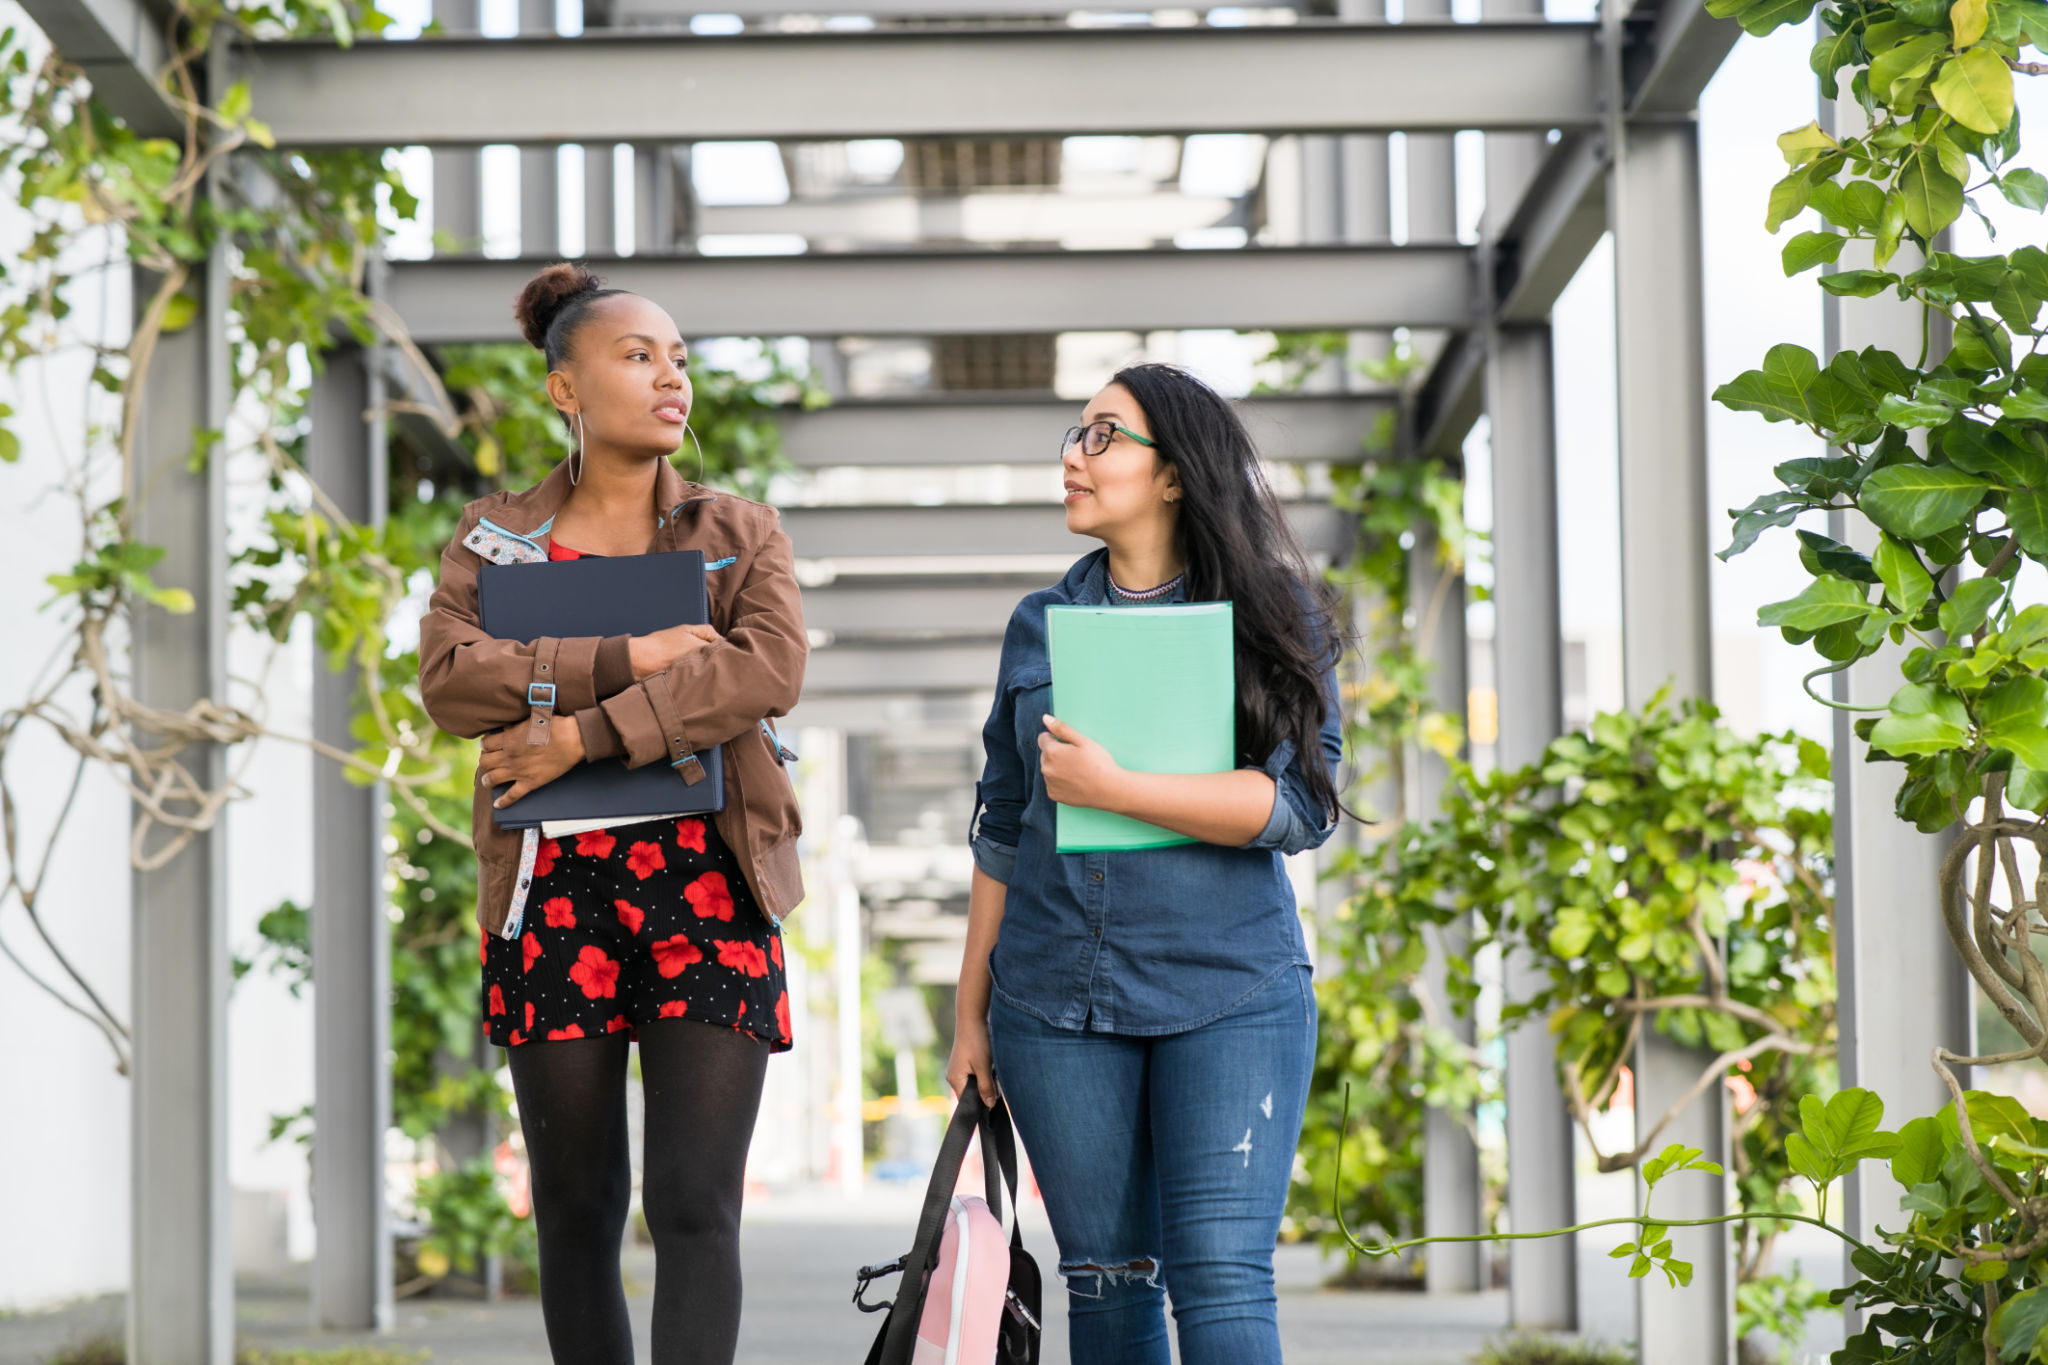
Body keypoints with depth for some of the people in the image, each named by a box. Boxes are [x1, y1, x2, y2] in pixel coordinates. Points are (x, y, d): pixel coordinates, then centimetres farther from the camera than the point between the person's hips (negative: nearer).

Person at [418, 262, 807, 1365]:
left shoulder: (742, 536, 11)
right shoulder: (493, 538, 11)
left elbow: (771, 668, -9)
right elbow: (450, 679, -7)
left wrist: (588, 732, -15)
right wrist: (633, 659, -13)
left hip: (708, 887, -1)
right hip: (555, 890, 1)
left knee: (696, 1211, -10)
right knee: (575, 1218, 5)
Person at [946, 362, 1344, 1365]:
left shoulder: (1272, 620, 2)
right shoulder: (1040, 626, 12)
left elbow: (1298, 805, -9)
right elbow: (1002, 830, 15)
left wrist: (1113, 789, -15)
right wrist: (971, 1013, 13)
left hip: (1231, 992, -3)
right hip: (1056, 1006, 3)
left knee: (1222, 1275, -12)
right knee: (1108, 1278, 5)